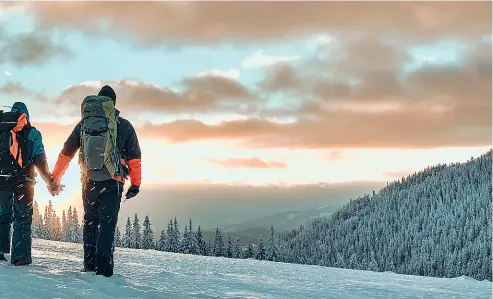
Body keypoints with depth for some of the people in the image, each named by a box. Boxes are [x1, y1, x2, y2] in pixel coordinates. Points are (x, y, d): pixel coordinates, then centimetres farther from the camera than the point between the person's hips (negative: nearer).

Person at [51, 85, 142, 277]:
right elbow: (134, 157, 2)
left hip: (89, 182, 3)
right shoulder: (124, 126, 0)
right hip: (113, 182, -3)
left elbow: (66, 152, 14)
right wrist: (135, 183, 9)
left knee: (90, 222, 15)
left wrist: (55, 178, 22)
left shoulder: (83, 125, 8)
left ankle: (89, 266, 16)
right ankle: (103, 269, -10)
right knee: (108, 224, -2)